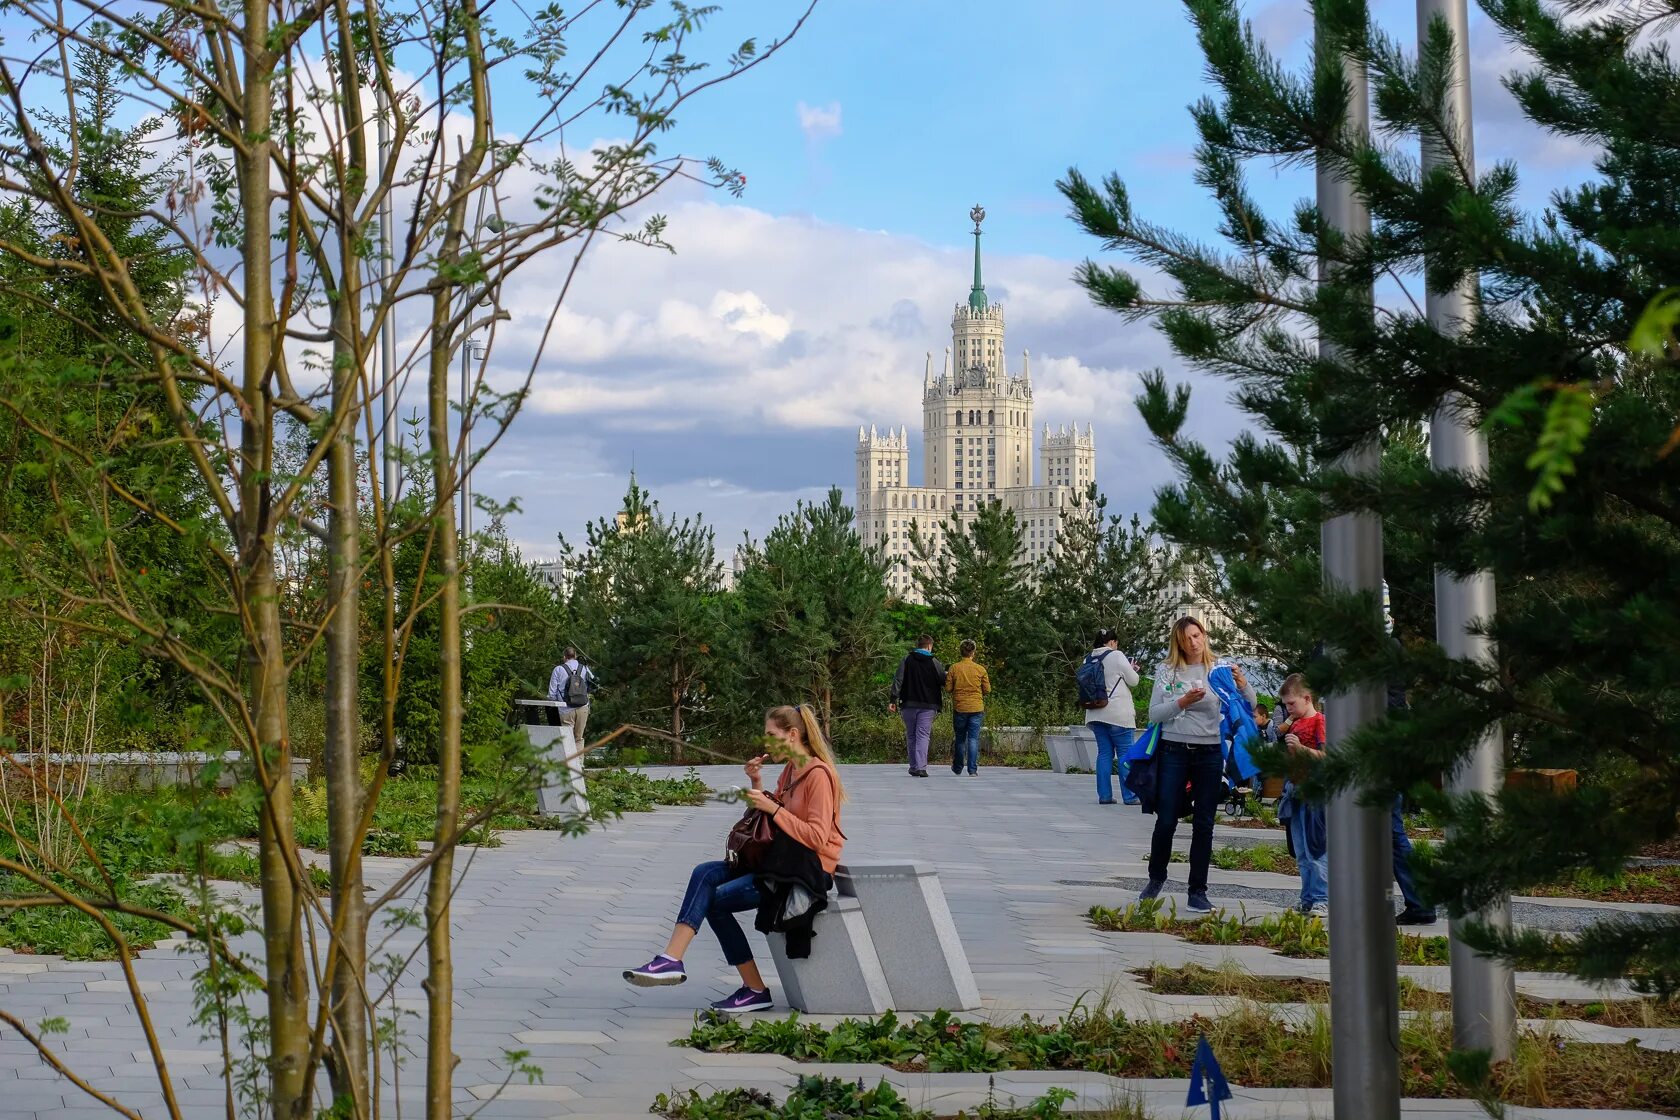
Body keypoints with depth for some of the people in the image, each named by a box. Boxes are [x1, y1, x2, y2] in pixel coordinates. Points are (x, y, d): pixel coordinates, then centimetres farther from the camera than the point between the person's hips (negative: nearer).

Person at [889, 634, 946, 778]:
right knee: (923, 735, -4)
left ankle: (914, 767, 15)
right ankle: (921, 767, -18)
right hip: (928, 706, -2)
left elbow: (898, 680, -3)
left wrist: (893, 699, -3)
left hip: (908, 704, 2)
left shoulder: (907, 659, 3)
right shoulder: (934, 662, 0)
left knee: (911, 735, 12)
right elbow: (944, 682, 1)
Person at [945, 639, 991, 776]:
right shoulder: (980, 669, -3)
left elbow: (948, 688, -3)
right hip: (976, 708, -1)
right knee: (973, 738, 0)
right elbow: (987, 689, 0)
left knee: (959, 738, 14)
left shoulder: (954, 668, -3)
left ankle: (958, 768, 24)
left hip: (959, 708, 1)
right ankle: (973, 769, -9)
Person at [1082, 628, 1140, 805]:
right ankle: (1130, 796, -1)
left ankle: (1104, 795, 7)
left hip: (1096, 714, 6)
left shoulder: (1088, 659, 9)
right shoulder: (1116, 656, -9)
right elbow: (1133, 681, -6)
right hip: (1117, 714, -6)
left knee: (1104, 753, 9)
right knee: (1125, 753, 0)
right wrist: (1132, 670, 17)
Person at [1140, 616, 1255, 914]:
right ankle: (1156, 878, 23)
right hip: (1174, 752, -1)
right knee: (1166, 821, 1)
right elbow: (1154, 714, -3)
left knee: (1204, 825, 3)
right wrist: (1182, 701, -17)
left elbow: (1249, 706, -2)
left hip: (1209, 753, 1)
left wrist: (1242, 683, -21)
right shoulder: (1167, 671, 3)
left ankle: (1198, 891, 9)